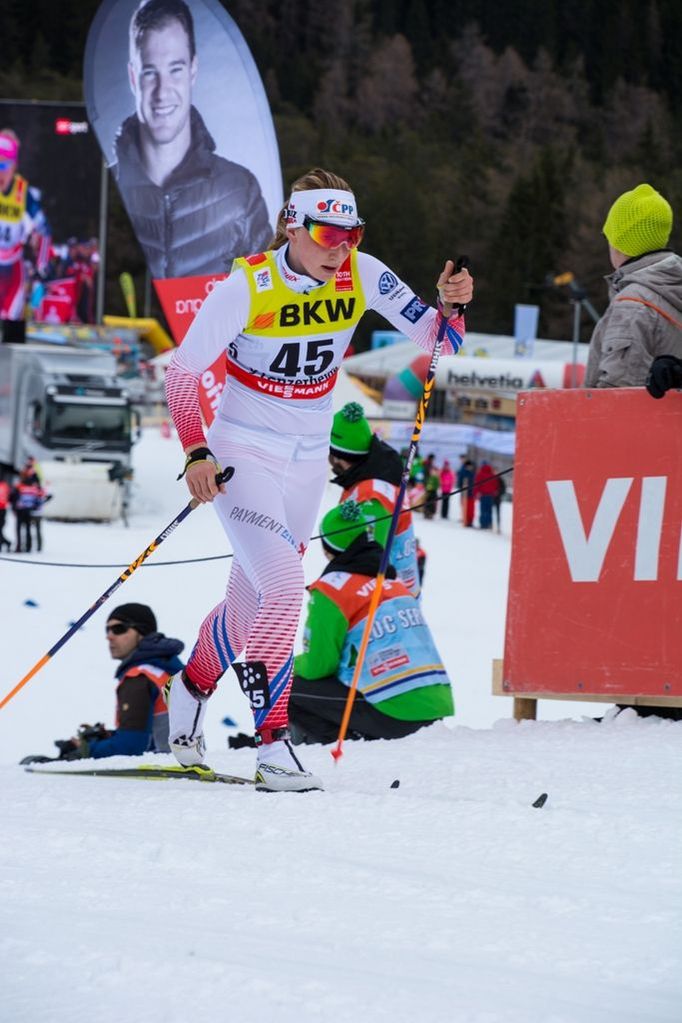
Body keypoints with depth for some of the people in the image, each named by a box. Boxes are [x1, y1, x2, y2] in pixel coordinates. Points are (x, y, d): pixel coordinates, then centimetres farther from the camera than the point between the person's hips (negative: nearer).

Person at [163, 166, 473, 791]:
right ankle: (273, 747, -14)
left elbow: (431, 338, -4)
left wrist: (449, 305, -26)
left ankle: (192, 688, 44)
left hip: (308, 463, 5)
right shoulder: (248, 285, -19)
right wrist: (196, 453, -24)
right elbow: (184, 371, -14)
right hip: (243, 454, -5)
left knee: (250, 605, 16)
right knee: (285, 588, -23)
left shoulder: (362, 275, -8)